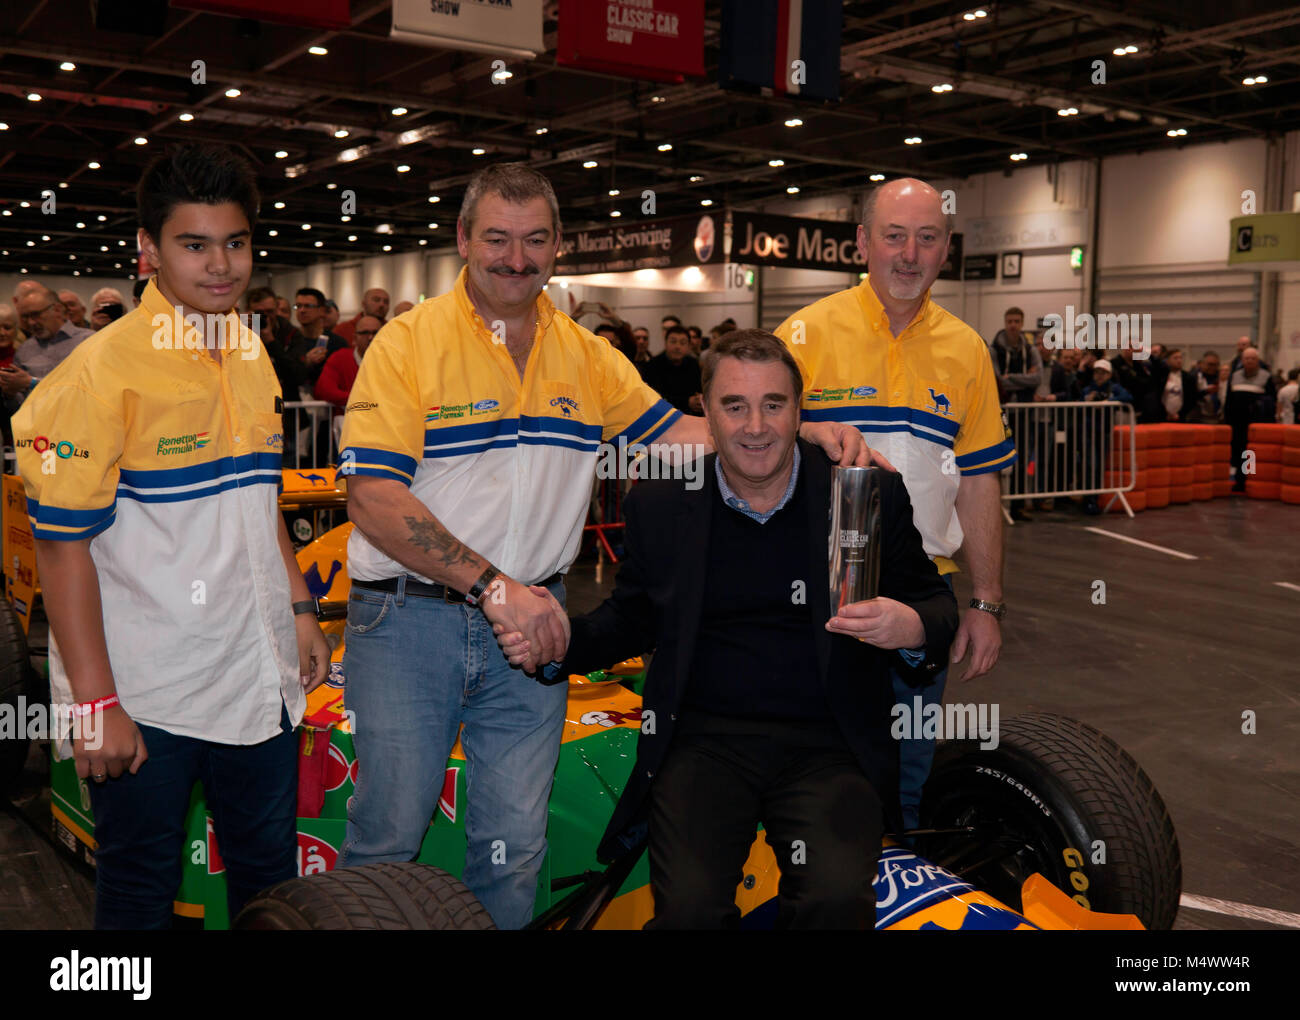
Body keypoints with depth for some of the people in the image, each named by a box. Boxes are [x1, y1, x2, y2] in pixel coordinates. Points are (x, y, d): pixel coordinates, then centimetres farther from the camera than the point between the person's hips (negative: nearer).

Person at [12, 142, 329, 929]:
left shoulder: (253, 358, 8)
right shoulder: (103, 370, -14)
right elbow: (64, 545, -15)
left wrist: (299, 609, 13)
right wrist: (95, 702, -18)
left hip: (260, 682, 6)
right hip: (146, 697, -6)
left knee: (270, 871, 18)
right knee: (142, 894, 11)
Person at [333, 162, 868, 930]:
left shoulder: (587, 354, 8)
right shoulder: (410, 341, -7)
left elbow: (679, 435, 8)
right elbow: (375, 500, -15)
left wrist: (801, 432, -7)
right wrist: (492, 586, -23)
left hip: (533, 621, 4)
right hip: (407, 619, -3)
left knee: (515, 846, 12)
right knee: (389, 834, 6)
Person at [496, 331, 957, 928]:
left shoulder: (873, 495, 3)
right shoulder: (659, 506, 7)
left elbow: (936, 606, 10)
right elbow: (631, 620, 17)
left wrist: (914, 629, -15)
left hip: (828, 743, 0)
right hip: (703, 739, 1)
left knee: (838, 895, -26)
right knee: (687, 904, -22)